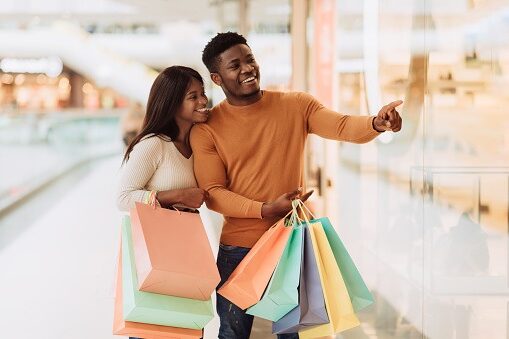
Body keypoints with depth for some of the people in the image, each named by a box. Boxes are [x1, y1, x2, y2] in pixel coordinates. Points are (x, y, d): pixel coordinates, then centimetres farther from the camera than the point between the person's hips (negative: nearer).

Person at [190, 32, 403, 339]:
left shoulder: (296, 106, 0)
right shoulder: (207, 128, -4)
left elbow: (344, 126, -14)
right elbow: (212, 192, -8)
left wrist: (376, 123, -37)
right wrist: (266, 210, -22)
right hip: (238, 248, -1)